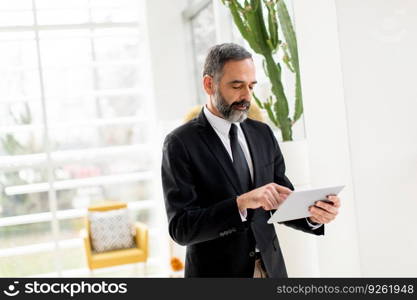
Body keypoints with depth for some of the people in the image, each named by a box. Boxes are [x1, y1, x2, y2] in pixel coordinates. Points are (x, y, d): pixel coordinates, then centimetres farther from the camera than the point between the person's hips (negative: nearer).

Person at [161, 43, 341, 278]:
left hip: (271, 268, 5)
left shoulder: (263, 134, 3)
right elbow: (181, 228, -18)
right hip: (217, 272, -4)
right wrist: (242, 203, -30)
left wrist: (312, 215, -16)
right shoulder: (180, 143, -12)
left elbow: (282, 205, 5)